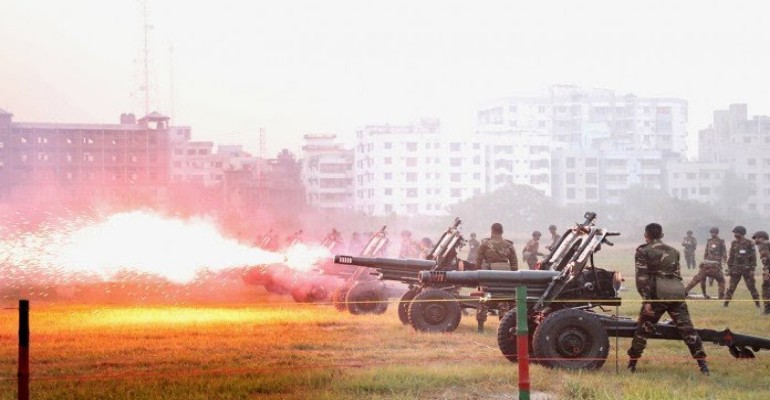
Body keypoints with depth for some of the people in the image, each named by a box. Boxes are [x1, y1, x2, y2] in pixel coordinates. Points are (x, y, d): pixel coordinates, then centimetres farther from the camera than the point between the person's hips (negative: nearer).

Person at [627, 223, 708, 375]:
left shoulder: (643, 252, 3)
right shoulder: (673, 251, 20)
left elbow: (642, 278, -7)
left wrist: (646, 300, -10)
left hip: (657, 294, -4)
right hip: (677, 293, 4)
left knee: (642, 330, 6)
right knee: (687, 329, 3)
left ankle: (632, 364, 9)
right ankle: (702, 363, -3)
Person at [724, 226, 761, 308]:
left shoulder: (749, 243, -6)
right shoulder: (734, 243, 6)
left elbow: (753, 257, -6)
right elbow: (731, 256, 12)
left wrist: (752, 269, -11)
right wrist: (729, 268, 7)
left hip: (747, 269, -3)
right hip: (735, 269, 3)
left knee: (752, 287, 1)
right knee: (731, 287, 2)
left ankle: (757, 304, 8)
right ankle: (726, 303, 6)